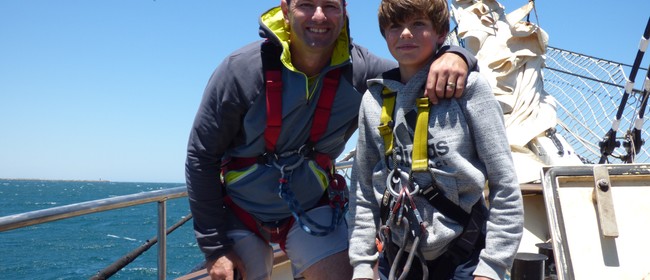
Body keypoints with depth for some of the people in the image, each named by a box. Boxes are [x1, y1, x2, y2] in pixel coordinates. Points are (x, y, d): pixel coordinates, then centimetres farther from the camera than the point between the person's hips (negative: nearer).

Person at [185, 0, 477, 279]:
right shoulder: (242, 70, -20)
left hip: (311, 210, 1)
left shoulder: (357, 70, -16)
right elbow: (201, 157, -13)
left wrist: (455, 56, -35)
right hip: (240, 213, -1)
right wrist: (214, 247, -12)